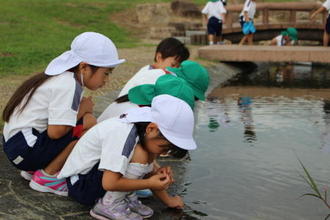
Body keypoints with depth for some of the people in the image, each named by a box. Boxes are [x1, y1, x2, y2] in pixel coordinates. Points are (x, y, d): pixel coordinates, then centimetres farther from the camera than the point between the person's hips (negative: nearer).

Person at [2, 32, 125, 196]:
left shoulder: (62, 78, 10)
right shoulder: (68, 85, -19)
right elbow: (55, 131, -25)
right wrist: (83, 110, -11)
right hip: (24, 150, -10)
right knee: (89, 124, -17)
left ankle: (34, 169, 12)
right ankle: (47, 177, -6)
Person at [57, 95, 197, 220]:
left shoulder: (143, 130, -4)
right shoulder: (123, 134, -31)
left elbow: (147, 171, 6)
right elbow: (109, 183, -32)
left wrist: (167, 199, -4)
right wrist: (150, 183, -25)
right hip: (79, 183, -9)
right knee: (139, 156, -27)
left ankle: (125, 197, 0)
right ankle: (108, 205, -14)